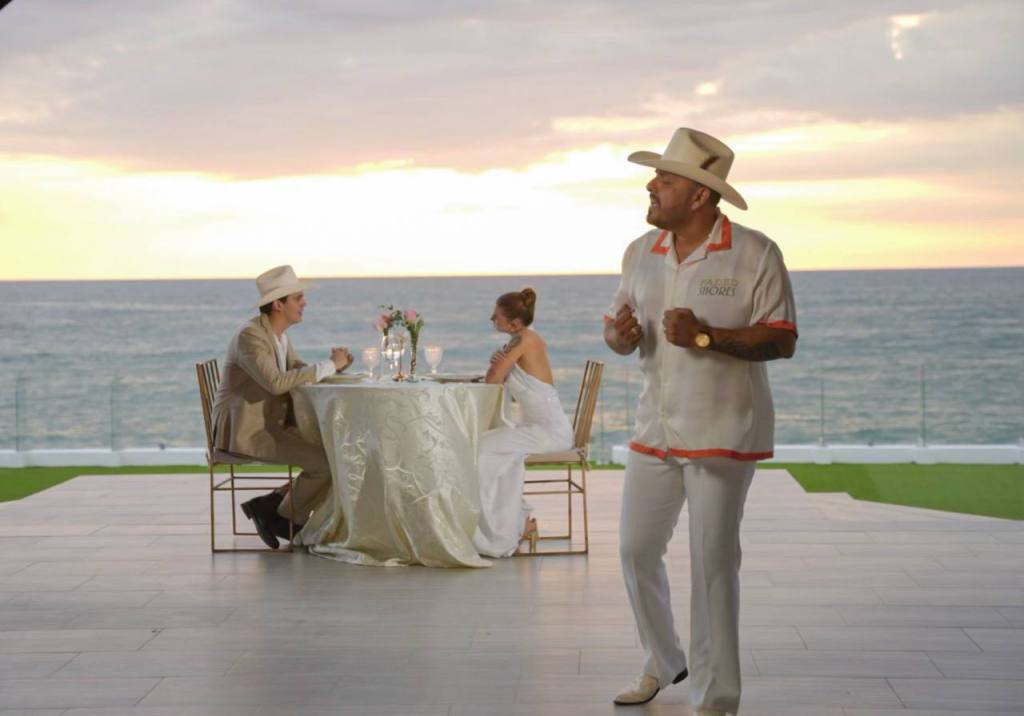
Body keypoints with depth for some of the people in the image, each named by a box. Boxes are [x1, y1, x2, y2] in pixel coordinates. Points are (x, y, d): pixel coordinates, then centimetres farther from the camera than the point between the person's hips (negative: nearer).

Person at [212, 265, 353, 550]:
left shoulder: (279, 335, 12)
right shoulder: (250, 336, -18)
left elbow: (302, 375, 14)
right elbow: (276, 382, -31)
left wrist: (335, 365, -7)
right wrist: (329, 365, -24)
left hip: (268, 424, 10)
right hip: (246, 431, -10)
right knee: (327, 460, -18)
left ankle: (273, 505, 5)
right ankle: (282, 515, 1)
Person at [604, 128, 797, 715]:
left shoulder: (755, 254, -10)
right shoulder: (641, 253, 8)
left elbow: (782, 340, -13)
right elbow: (620, 332, 14)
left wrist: (705, 337, -24)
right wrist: (619, 333, -11)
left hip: (723, 433, -6)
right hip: (656, 427, 6)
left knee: (713, 563, -2)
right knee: (636, 551, 10)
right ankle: (663, 663, 33)